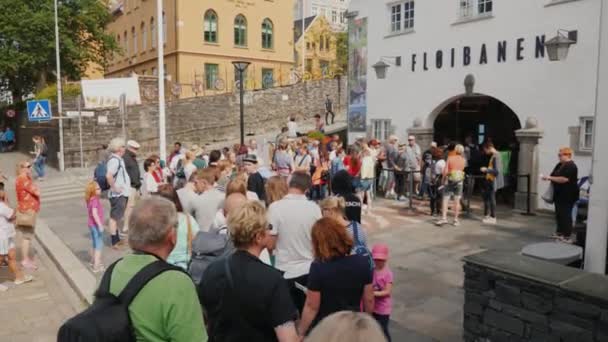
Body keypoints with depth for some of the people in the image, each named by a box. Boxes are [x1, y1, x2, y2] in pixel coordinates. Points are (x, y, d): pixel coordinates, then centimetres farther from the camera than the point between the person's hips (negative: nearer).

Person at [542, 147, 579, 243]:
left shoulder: (570, 166, -17)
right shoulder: (560, 165, 14)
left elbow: (564, 179, -27)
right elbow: (555, 176, 23)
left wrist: (550, 178, -20)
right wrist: (548, 178, 2)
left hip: (567, 196, -10)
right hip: (559, 195, 10)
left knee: (565, 215, -7)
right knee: (559, 214, 16)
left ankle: (567, 237, -4)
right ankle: (560, 232, 26)